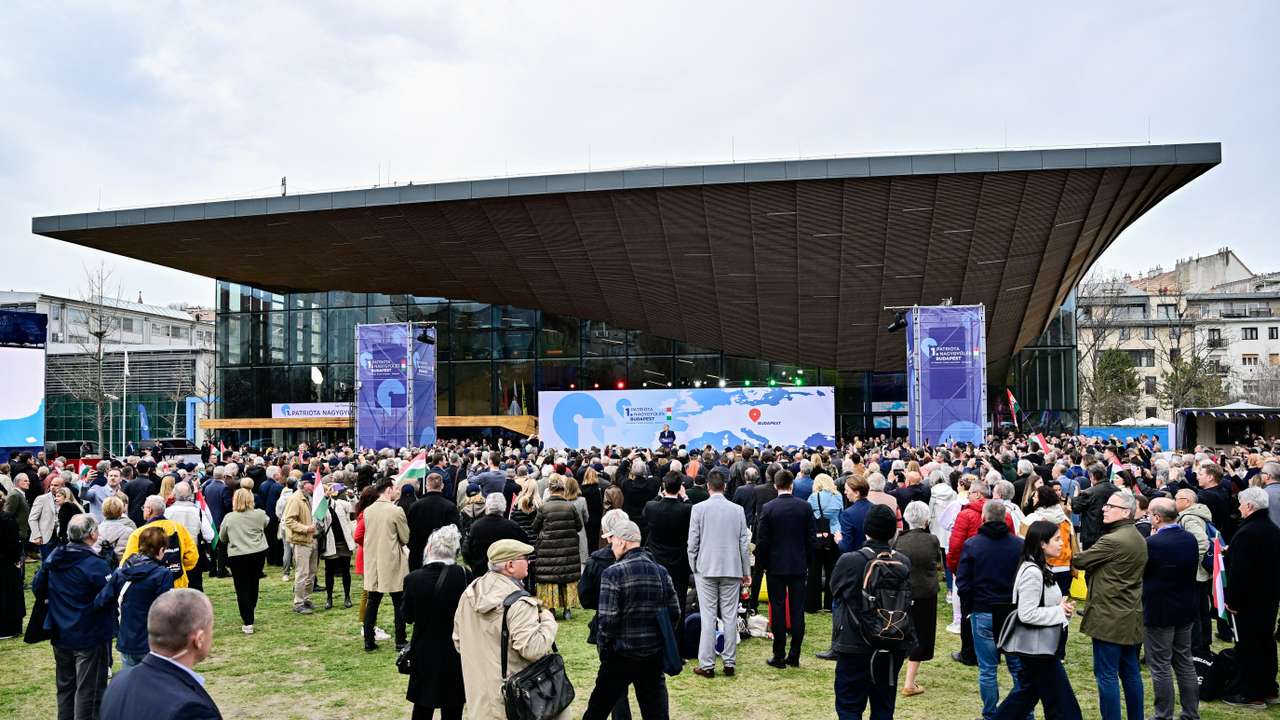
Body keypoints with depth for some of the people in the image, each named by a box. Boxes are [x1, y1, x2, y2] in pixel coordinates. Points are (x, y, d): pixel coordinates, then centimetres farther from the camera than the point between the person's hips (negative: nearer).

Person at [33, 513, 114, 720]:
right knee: (88, 690, 3)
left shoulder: (53, 558, 0)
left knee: (65, 686, 22)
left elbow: (38, 588, 11)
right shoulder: (96, 565, -23)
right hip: (90, 637, -7)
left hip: (60, 635, 7)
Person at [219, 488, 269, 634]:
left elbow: (222, 538, 4)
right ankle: (249, 615, 35)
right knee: (253, 585, 19)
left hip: (237, 556, -3)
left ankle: (248, 623, -1)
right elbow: (267, 522, 18)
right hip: (258, 554, 3)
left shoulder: (229, 518, -9)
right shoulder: (260, 515, -5)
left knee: (242, 588, 2)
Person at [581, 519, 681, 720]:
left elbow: (607, 619, -17)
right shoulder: (660, 570, 3)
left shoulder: (613, 573, -13)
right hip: (655, 656, 5)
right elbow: (675, 613, 5)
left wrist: (605, 646, -1)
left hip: (621, 657, -5)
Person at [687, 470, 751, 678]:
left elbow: (693, 542, -3)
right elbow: (744, 543, 5)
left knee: (708, 618, 0)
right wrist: (746, 572, 13)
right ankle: (730, 662, 11)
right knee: (730, 617, 7)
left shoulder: (698, 509, -4)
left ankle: (707, 664, 2)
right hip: (732, 569, 2)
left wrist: (693, 567, 10)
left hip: (706, 569, -2)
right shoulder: (737, 510, 1)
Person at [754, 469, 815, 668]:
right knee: (797, 609, 7)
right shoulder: (805, 507, -2)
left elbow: (762, 540, -7)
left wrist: (762, 563, 5)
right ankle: (794, 656, 10)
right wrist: (808, 562, 13)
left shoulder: (768, 508, -9)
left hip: (776, 565, -2)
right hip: (799, 566, 2)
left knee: (778, 610, 3)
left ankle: (779, 657, 6)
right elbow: (811, 537, 3)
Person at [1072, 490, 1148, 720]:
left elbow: (1079, 561, -12)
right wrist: (1094, 569, 7)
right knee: (1130, 671, 16)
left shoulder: (1112, 540, -20)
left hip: (1109, 617, -9)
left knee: (1106, 675, -3)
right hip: (1130, 615, 9)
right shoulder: (1139, 539, 11)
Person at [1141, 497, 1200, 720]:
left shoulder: (1152, 543, -23)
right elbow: (1193, 569, 12)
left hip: (1159, 611, -7)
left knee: (1160, 667, 3)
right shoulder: (1190, 539, -2)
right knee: (1185, 662, 17)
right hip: (1186, 609, 7)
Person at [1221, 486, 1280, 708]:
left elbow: (1238, 571, -24)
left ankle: (1251, 695, 7)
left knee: (1248, 647, 0)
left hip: (1249, 599, -9)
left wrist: (1232, 599, -17)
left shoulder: (1247, 533, -23)